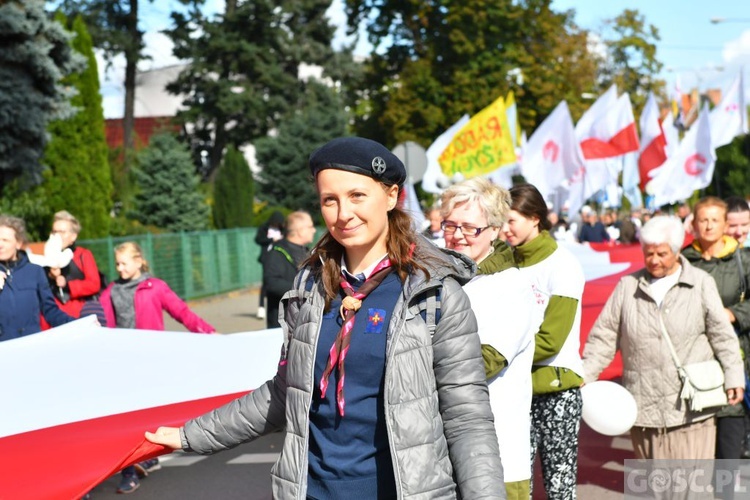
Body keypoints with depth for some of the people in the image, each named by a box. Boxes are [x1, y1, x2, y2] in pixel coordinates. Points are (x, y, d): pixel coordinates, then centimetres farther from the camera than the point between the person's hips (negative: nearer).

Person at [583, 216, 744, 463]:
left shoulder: (701, 283, 1)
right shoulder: (628, 286, 5)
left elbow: (722, 335, 4)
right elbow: (604, 335, 8)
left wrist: (733, 376, -1)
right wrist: (585, 375, 2)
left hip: (690, 407, -2)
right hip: (644, 404, 2)